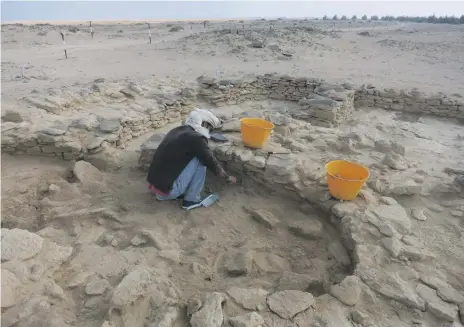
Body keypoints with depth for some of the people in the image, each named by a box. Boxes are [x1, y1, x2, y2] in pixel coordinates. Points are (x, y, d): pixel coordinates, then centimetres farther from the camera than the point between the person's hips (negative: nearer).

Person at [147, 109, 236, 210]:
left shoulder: (176, 131, 13)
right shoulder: (196, 138, -11)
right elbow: (212, 163, -4)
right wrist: (228, 178, 14)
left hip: (153, 185, 8)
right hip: (168, 190, -8)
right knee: (201, 159, -3)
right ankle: (191, 199, 5)